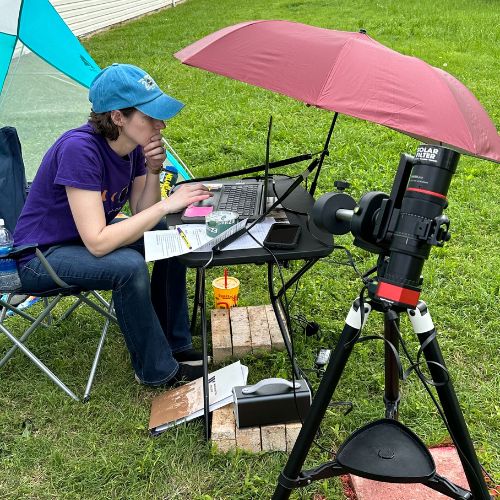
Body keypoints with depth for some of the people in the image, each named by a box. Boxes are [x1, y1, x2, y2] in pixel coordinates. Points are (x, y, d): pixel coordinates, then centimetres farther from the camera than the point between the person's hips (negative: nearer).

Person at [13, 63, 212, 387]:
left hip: (88, 237, 8)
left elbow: (142, 216, -2)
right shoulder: (79, 149, -32)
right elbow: (98, 243, -36)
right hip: (42, 257, -8)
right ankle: (156, 370, -9)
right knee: (129, 266, -31)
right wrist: (167, 205, -34)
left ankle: (175, 345, 8)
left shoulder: (133, 145, -8)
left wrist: (153, 172, -19)